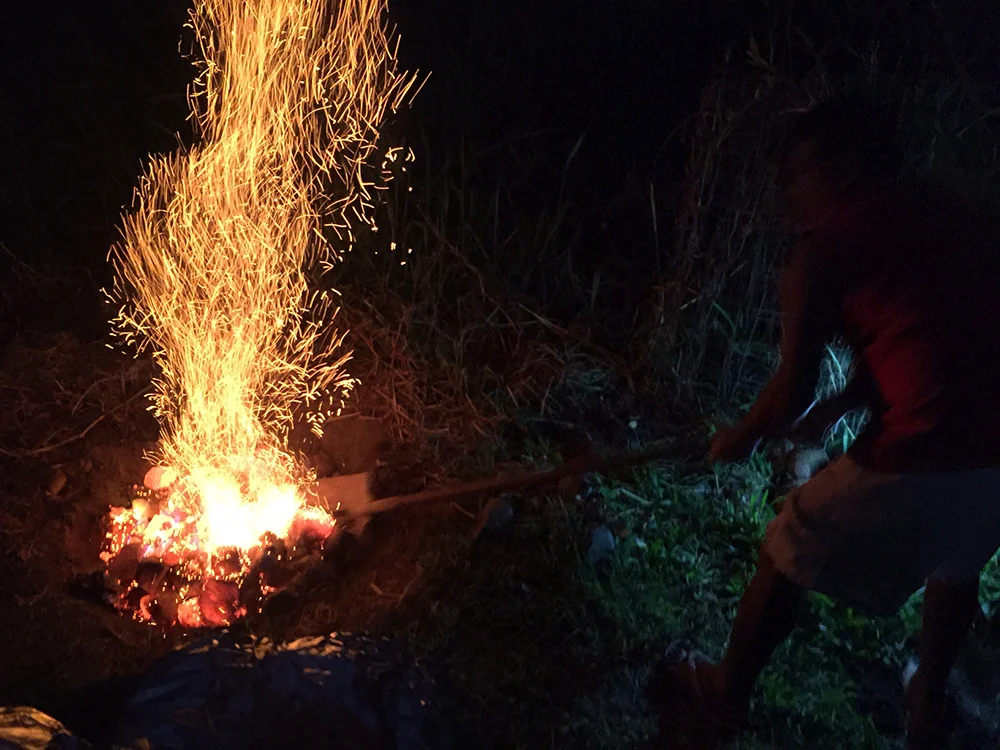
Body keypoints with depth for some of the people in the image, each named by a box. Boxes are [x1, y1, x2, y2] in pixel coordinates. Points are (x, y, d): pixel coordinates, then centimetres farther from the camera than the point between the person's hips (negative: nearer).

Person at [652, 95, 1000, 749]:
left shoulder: (826, 244, -2)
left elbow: (792, 391, -3)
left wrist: (740, 439, 17)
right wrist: (838, 407, 33)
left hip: (921, 459, -6)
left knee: (786, 561, 19)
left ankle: (727, 697, 39)